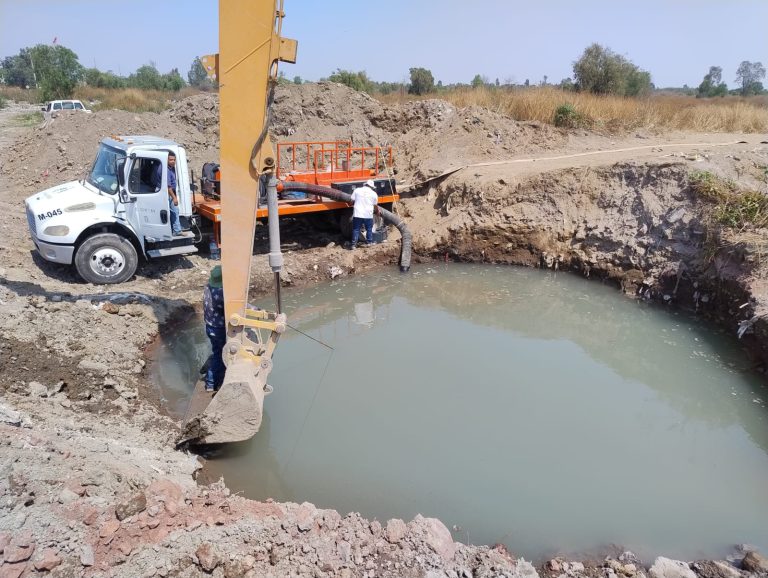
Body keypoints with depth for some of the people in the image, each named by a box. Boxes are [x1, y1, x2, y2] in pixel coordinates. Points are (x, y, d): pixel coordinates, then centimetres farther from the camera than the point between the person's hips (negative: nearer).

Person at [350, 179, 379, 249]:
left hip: (357, 214, 1)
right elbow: (375, 206, 12)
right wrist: (378, 212, 30)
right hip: (368, 215, 0)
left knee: (356, 229, 6)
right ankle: (370, 242, 21)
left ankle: (354, 244, 4)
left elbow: (352, 201, 5)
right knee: (369, 229, 16)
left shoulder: (357, 190, 4)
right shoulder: (374, 193, 4)